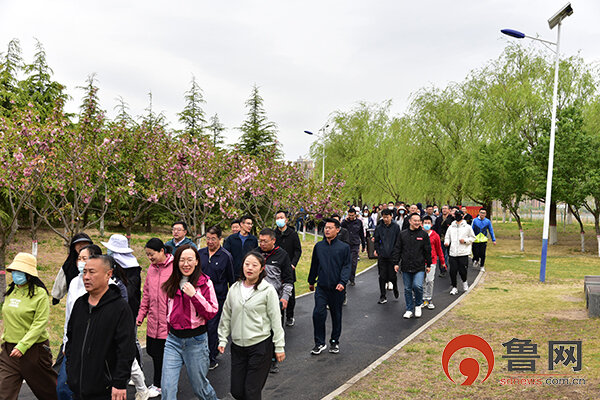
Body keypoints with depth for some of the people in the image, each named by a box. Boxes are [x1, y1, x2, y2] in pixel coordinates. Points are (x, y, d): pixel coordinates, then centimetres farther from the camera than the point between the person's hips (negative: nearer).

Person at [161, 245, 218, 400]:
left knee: (199, 386, 12)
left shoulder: (205, 283, -7)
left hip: (196, 341, -3)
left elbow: (212, 312, -12)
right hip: (173, 340, 3)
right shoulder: (172, 283, 6)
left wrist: (194, 295, -22)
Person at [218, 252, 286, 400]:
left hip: (261, 345, -4)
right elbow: (226, 316, 14)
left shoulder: (268, 290, -7)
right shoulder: (234, 289, 6)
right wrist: (223, 339, 11)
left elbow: (276, 320, -5)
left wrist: (279, 347, -5)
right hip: (237, 346, 5)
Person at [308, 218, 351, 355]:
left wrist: (343, 282, -18)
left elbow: (347, 266, -5)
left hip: (337, 288, -1)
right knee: (318, 313, -9)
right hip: (321, 287, 2)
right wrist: (311, 281, 22)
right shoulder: (318, 246, 7)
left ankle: (335, 341, 27)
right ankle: (319, 343, 4)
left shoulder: (344, 247, -3)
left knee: (336, 315, 10)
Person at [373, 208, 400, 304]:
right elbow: (376, 241, 12)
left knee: (392, 276, -1)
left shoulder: (396, 227, 1)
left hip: (392, 255, -2)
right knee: (382, 277, 3)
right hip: (382, 256, 2)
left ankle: (395, 287, 32)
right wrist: (377, 250, 1)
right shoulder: (379, 228, 6)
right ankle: (382, 297, 12)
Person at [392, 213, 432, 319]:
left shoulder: (423, 234, 2)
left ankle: (418, 305, 8)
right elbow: (397, 249, 8)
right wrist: (396, 263, 3)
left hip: (419, 267, -2)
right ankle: (409, 309, 20)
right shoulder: (402, 234, 5)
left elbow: (427, 250, 6)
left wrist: (428, 264, 7)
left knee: (417, 285, -17)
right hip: (406, 267, 2)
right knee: (407, 289, 7)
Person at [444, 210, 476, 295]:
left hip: (463, 253, -2)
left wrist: (465, 240, -10)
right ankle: (454, 287, 13)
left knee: (462, 270, -4)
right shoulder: (451, 227, 12)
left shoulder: (467, 227, 4)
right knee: (452, 271, -1)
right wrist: (446, 242, -6)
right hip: (453, 252, 3)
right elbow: (447, 237, 16)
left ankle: (464, 282, 27)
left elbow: (473, 238, 7)